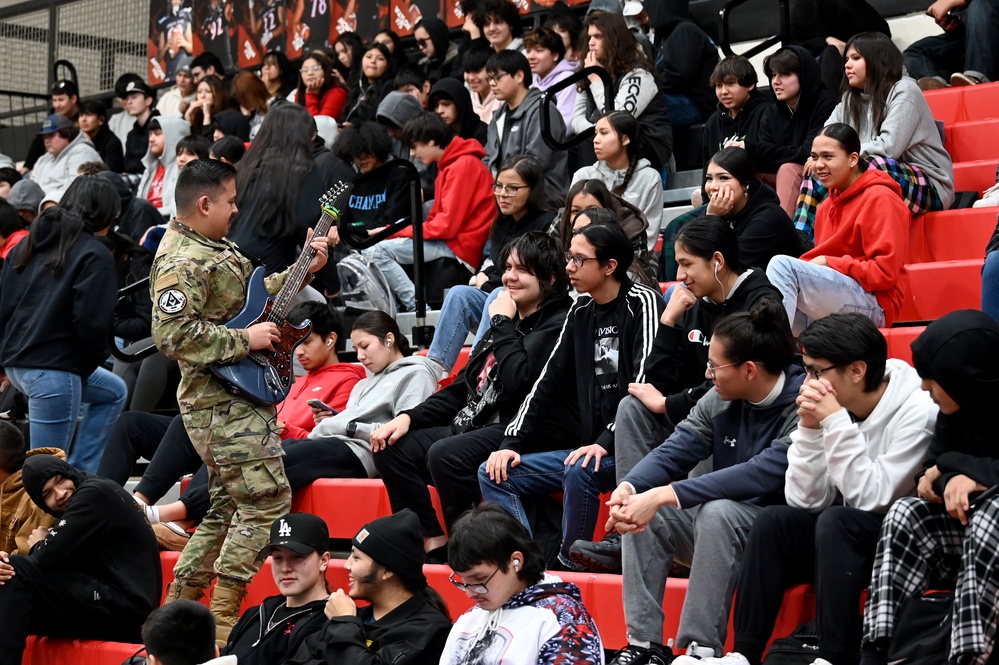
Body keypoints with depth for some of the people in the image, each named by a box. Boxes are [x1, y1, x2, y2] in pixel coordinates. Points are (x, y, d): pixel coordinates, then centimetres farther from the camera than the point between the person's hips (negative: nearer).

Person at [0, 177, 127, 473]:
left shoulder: (30, 242, 14)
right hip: (54, 370, -9)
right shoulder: (95, 254, -8)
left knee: (113, 392, 28)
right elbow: (92, 320, -16)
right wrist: (94, 360, 2)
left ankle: (78, 474, 23)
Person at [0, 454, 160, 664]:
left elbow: (47, 557, -17)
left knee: (19, 571, -15)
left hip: (126, 610, -10)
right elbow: (54, 561, 8)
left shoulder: (95, 493, -10)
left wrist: (38, 545, 7)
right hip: (112, 605, 10)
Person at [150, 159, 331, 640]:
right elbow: (171, 335, -26)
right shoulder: (183, 263, -17)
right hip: (222, 405, -11)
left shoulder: (213, 248, 16)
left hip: (236, 399, 11)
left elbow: (250, 295, 28)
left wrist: (302, 271, 17)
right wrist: (244, 340, -20)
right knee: (267, 501, -12)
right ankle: (222, 618, -7)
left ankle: (180, 604, 22)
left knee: (228, 506, 16)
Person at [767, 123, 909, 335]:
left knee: (782, 264, -25)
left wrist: (829, 263, -11)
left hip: (873, 305, -8)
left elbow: (885, 272, -14)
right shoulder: (827, 205, 20)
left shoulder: (879, 200, -6)